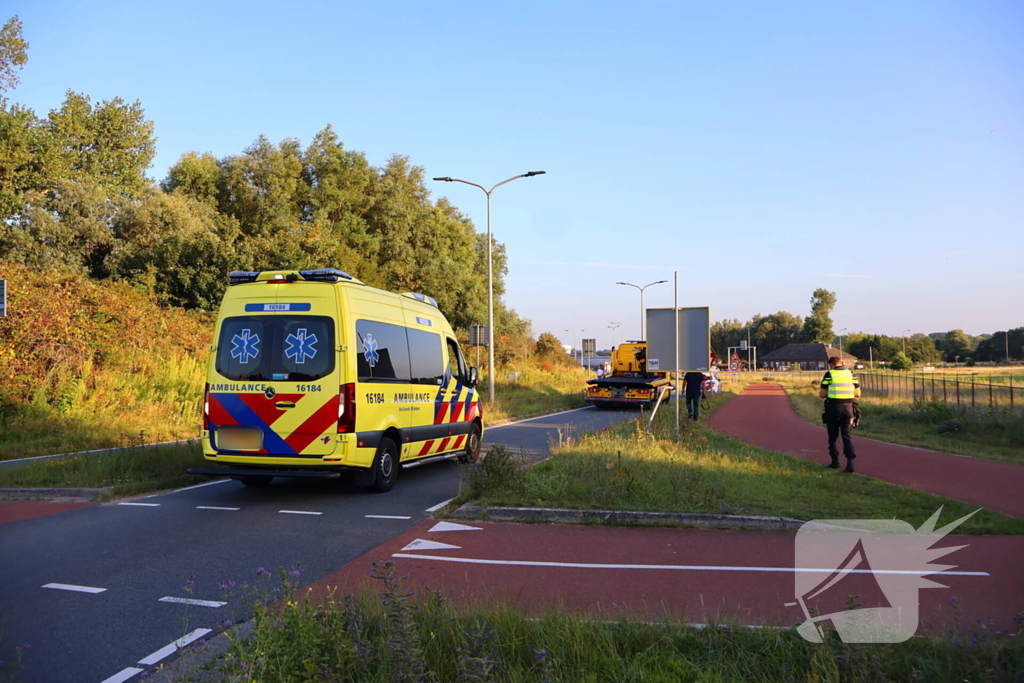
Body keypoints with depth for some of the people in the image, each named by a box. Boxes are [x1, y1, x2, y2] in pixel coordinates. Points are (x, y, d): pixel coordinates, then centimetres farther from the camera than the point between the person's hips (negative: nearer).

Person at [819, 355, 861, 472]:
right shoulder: (850, 374, 8)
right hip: (848, 407, 3)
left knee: (833, 436, 12)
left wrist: (820, 393, 15)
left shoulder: (829, 374, -3)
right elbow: (858, 393, 9)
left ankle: (835, 462, 20)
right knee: (846, 435, 4)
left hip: (833, 407, -3)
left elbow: (822, 394, -7)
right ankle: (850, 461, -13)